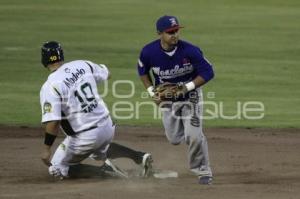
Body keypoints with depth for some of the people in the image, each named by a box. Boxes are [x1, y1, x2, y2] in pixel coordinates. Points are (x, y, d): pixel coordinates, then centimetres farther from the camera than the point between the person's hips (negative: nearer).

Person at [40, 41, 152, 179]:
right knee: (99, 148, 39)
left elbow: (53, 122, -22)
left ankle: (103, 169, -9)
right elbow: (106, 74, 22)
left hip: (85, 136, -7)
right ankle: (140, 157, 18)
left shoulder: (49, 87, -16)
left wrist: (47, 149, -14)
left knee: (56, 169, 11)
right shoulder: (82, 65, 2)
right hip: (107, 127, 7)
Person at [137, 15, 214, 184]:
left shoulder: (190, 51, -29)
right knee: (174, 139, 10)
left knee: (194, 136, -16)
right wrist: (151, 91, -9)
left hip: (190, 96, -3)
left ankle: (203, 171, 5)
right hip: (167, 99, 3)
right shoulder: (149, 52, -21)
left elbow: (208, 72, -20)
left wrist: (188, 87, -30)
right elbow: (143, 71, 2)